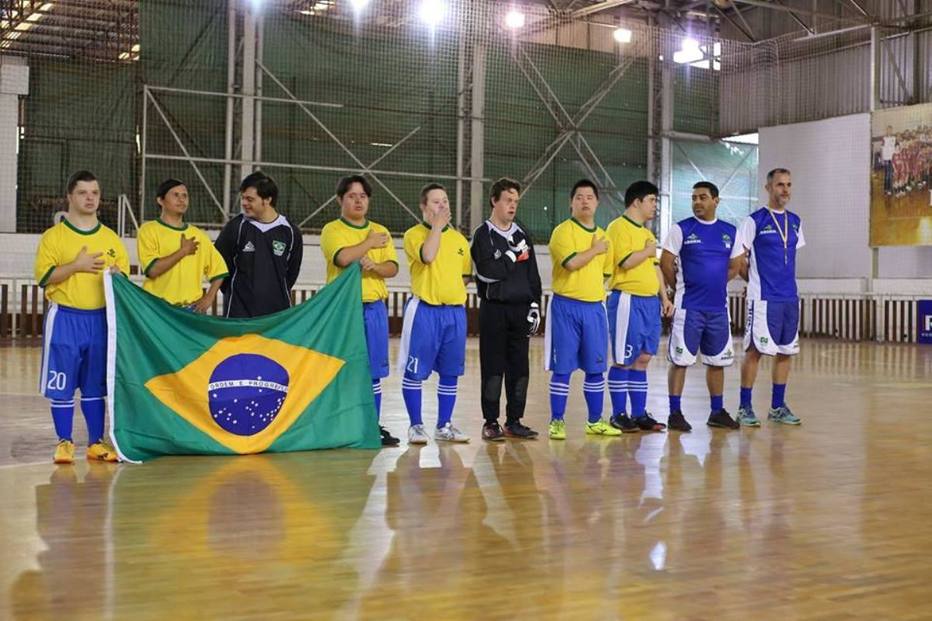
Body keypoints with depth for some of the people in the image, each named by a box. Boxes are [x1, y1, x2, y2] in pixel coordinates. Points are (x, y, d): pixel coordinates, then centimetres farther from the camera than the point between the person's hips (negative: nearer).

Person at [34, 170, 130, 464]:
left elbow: (125, 276, 16)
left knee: (96, 385, 8)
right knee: (62, 385, 0)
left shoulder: (111, 238, 11)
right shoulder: (54, 236, 0)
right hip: (64, 319, -3)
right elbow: (44, 277, -8)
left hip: (100, 318, 3)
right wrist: (76, 266, -18)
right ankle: (65, 442, 11)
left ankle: (96, 442, 16)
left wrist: (117, 275, -6)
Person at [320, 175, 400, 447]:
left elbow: (392, 268, 4)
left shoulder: (380, 231, 14)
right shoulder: (332, 230, 0)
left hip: (374, 307, 4)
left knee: (374, 371, 6)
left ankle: (373, 426, 13)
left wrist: (374, 266, -16)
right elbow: (343, 257, -19)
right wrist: (370, 243, -7)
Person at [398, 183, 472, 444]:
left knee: (450, 373, 8)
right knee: (415, 372, -1)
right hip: (425, 311, -5)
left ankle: (444, 425, 18)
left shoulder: (459, 238, 14)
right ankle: (416, 425, 10)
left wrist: (450, 287, 3)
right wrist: (438, 225, -14)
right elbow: (428, 256, -22)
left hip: (455, 311, 5)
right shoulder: (414, 234, -2)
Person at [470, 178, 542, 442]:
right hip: (494, 309, -5)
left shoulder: (522, 235, 15)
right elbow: (487, 272, -15)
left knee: (520, 367, 6)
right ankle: (490, 423, 4)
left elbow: (533, 274, 16)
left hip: (520, 308, 5)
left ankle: (514, 421, 13)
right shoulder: (483, 234, -2)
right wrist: (512, 255, -8)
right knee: (493, 368, -2)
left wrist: (535, 305, 8)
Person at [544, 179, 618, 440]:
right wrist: (595, 249, -7)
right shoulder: (563, 231, -5)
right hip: (566, 306, -6)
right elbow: (571, 262, -20)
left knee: (596, 368, 9)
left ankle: (595, 421, 19)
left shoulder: (603, 236, 15)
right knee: (562, 368, -2)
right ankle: (556, 422, 6)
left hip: (595, 307, 6)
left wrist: (596, 290, 11)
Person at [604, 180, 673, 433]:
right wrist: (648, 251, -6)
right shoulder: (619, 227, -8)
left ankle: (639, 414, 15)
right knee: (623, 361, -3)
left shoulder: (646, 232, 19)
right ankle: (619, 415, 4)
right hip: (628, 301, -8)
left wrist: (664, 297, 17)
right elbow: (625, 262, -20)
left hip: (651, 301, 8)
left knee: (643, 359, 10)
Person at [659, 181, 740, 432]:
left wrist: (714, 283, 9)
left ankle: (717, 412, 21)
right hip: (689, 307, -4)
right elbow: (666, 264, -3)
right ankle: (675, 413, 4)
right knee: (680, 360, -2)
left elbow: (733, 267, 18)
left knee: (717, 361, 10)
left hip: (718, 307, 4)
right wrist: (681, 287, 4)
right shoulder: (681, 229, -4)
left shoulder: (730, 232, 8)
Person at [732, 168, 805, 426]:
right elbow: (738, 258, -6)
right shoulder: (754, 220, -7)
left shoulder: (795, 221, 12)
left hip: (789, 297, 6)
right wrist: (756, 280, 2)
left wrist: (784, 281, 14)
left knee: (785, 351, 9)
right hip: (763, 298, -6)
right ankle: (745, 407, 4)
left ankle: (778, 407, 20)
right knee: (754, 351, -3)